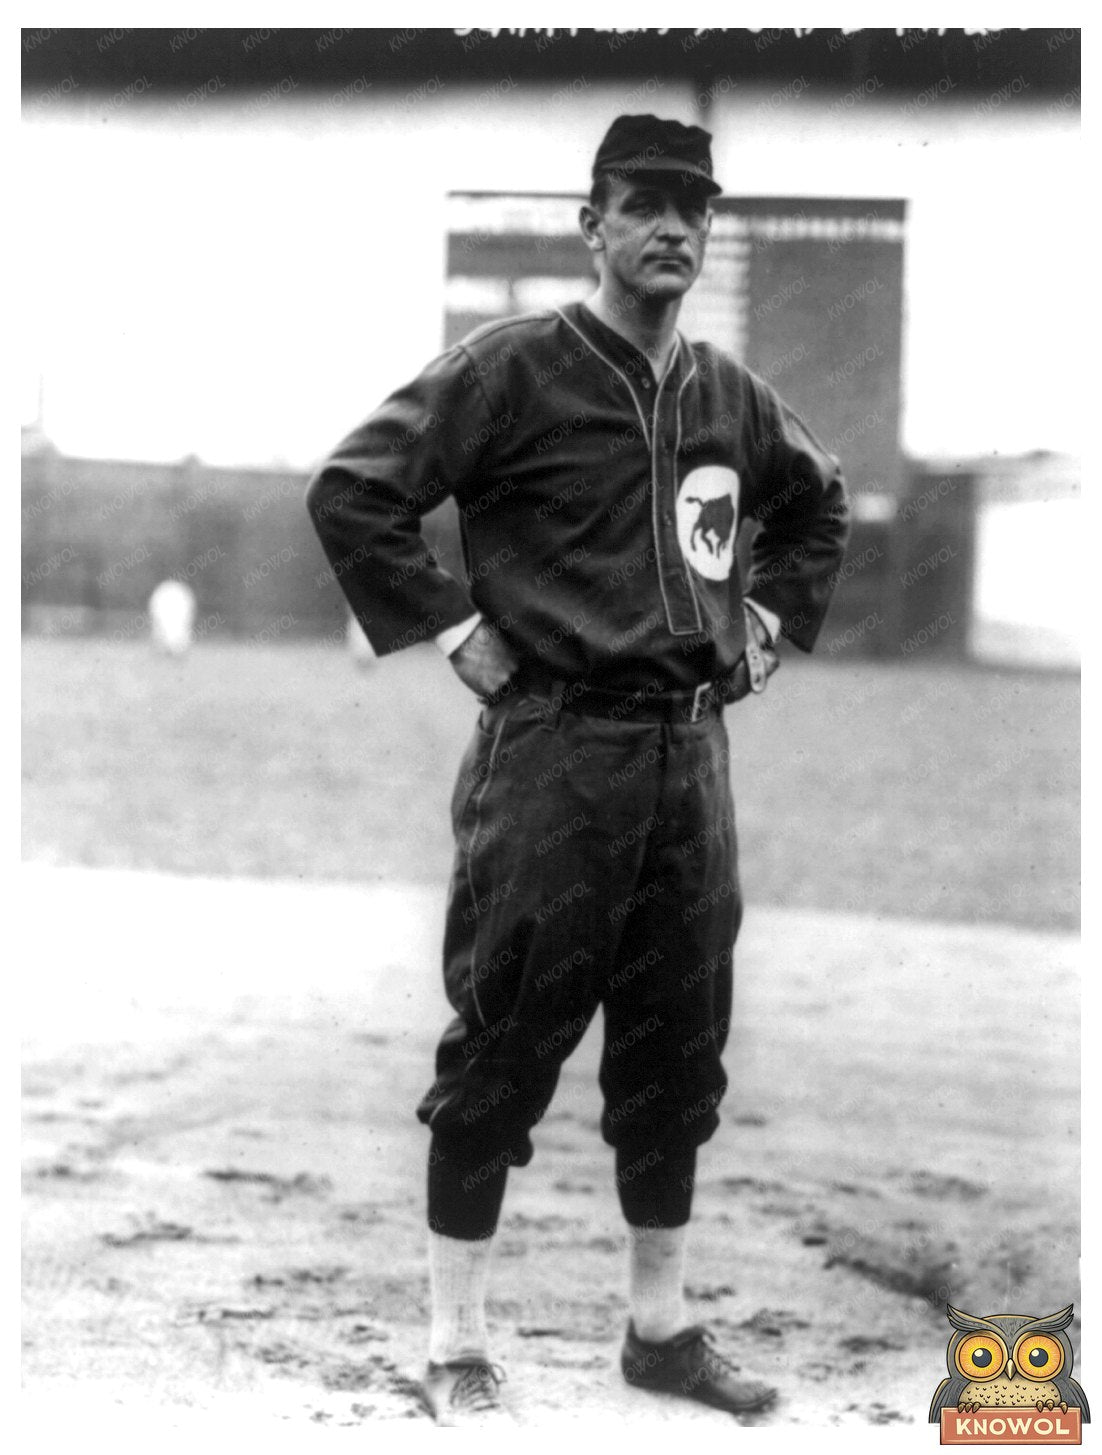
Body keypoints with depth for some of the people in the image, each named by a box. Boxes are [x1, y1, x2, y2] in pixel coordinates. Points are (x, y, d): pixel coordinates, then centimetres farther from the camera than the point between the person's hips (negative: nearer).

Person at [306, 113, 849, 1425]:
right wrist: (451, 628, -12)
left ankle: (661, 1329, 24)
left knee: (678, 1056, 11)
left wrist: (770, 615, 18)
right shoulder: (514, 368, -7)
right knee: (503, 1052, -2)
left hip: (690, 759, 6)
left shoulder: (727, 396, 13)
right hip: (552, 752, -6)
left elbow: (819, 501, 32)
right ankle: (457, 1353, 7)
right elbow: (351, 490, -11)